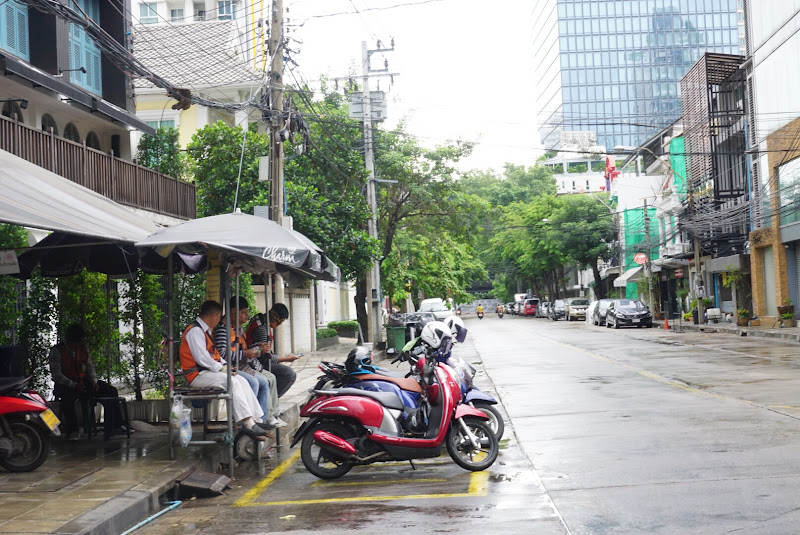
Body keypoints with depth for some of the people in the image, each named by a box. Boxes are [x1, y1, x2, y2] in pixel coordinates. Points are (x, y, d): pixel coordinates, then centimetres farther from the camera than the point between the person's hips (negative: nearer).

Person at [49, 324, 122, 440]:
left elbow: (90, 366, 15)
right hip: (66, 385, -5)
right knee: (67, 397, -42)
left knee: (112, 391, -12)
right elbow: (56, 374, -13)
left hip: (84, 382, 5)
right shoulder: (56, 350, -7)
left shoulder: (83, 348, 9)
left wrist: (94, 381, -6)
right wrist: (74, 386, -23)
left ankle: (114, 426, -8)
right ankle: (72, 431, -29)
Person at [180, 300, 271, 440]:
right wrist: (222, 368, -15)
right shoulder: (195, 331, -14)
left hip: (209, 371, 10)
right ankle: (247, 424, -30)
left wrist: (225, 365, 7)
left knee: (242, 381, -4)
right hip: (198, 375, -10)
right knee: (233, 382, -27)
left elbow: (214, 354, 24)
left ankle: (256, 420, -10)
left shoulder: (204, 330, 20)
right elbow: (201, 358, -21)